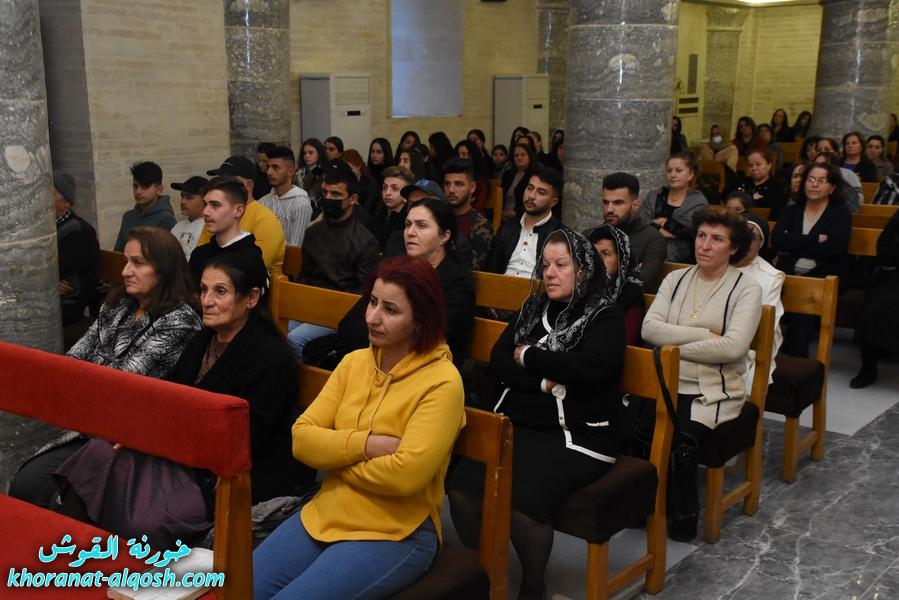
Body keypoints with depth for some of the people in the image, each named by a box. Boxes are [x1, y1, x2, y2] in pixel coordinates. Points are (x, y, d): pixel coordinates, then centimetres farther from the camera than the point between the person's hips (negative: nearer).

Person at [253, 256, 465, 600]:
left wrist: (337, 459, -9)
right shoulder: (354, 362, 6)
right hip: (324, 516, 6)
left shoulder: (441, 382, -14)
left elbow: (406, 474, -25)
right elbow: (302, 438, -2)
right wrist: (367, 443, -17)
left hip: (395, 535, -6)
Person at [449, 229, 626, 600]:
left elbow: (587, 367, -18)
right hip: (515, 425, 5)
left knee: (523, 498, -30)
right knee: (463, 487, -22)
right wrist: (545, 382, -9)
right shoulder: (533, 307, 16)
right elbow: (497, 363, 7)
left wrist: (527, 356, -6)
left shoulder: (606, 318, 1)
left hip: (575, 435, -4)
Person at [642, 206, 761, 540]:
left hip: (714, 392, -3)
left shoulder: (746, 289, 0)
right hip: (665, 384, 3)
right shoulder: (675, 279, 12)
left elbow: (733, 347, -16)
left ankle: (681, 514, -4)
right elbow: (649, 328, -4)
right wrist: (705, 334, -11)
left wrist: (676, 346, -9)